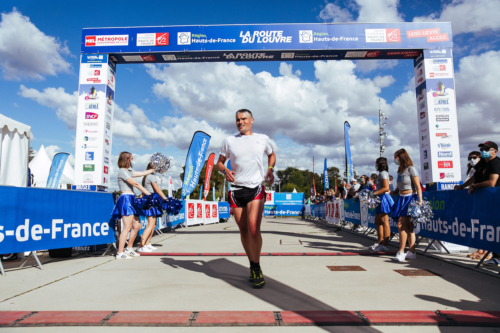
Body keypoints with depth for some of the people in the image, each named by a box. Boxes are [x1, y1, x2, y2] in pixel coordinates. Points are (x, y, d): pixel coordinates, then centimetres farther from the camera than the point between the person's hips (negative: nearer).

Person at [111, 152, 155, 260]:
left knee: (137, 226, 11)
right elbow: (135, 183, -10)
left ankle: (129, 249, 22)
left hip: (131, 200, 10)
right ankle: (120, 253, -11)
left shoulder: (129, 171, 21)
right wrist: (147, 192, -5)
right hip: (126, 199, -10)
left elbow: (143, 173, 29)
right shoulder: (122, 171, -6)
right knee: (127, 227, -14)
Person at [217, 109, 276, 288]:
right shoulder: (229, 141, 10)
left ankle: (257, 268, 1)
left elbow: (271, 154, 27)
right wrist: (225, 170, -7)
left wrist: (270, 169, 8)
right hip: (236, 190, 2)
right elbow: (220, 162, 16)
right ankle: (252, 266, 26)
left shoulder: (263, 139, 10)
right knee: (243, 231, 7)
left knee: (253, 229, -18)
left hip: (256, 188, -2)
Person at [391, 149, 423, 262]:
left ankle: (401, 252, -7)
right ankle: (411, 252, 11)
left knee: (401, 225, -12)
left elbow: (418, 186, -14)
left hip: (410, 199, -8)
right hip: (402, 199, 8)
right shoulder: (400, 170, 14)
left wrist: (420, 201, -19)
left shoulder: (411, 169, -9)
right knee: (408, 226, 8)